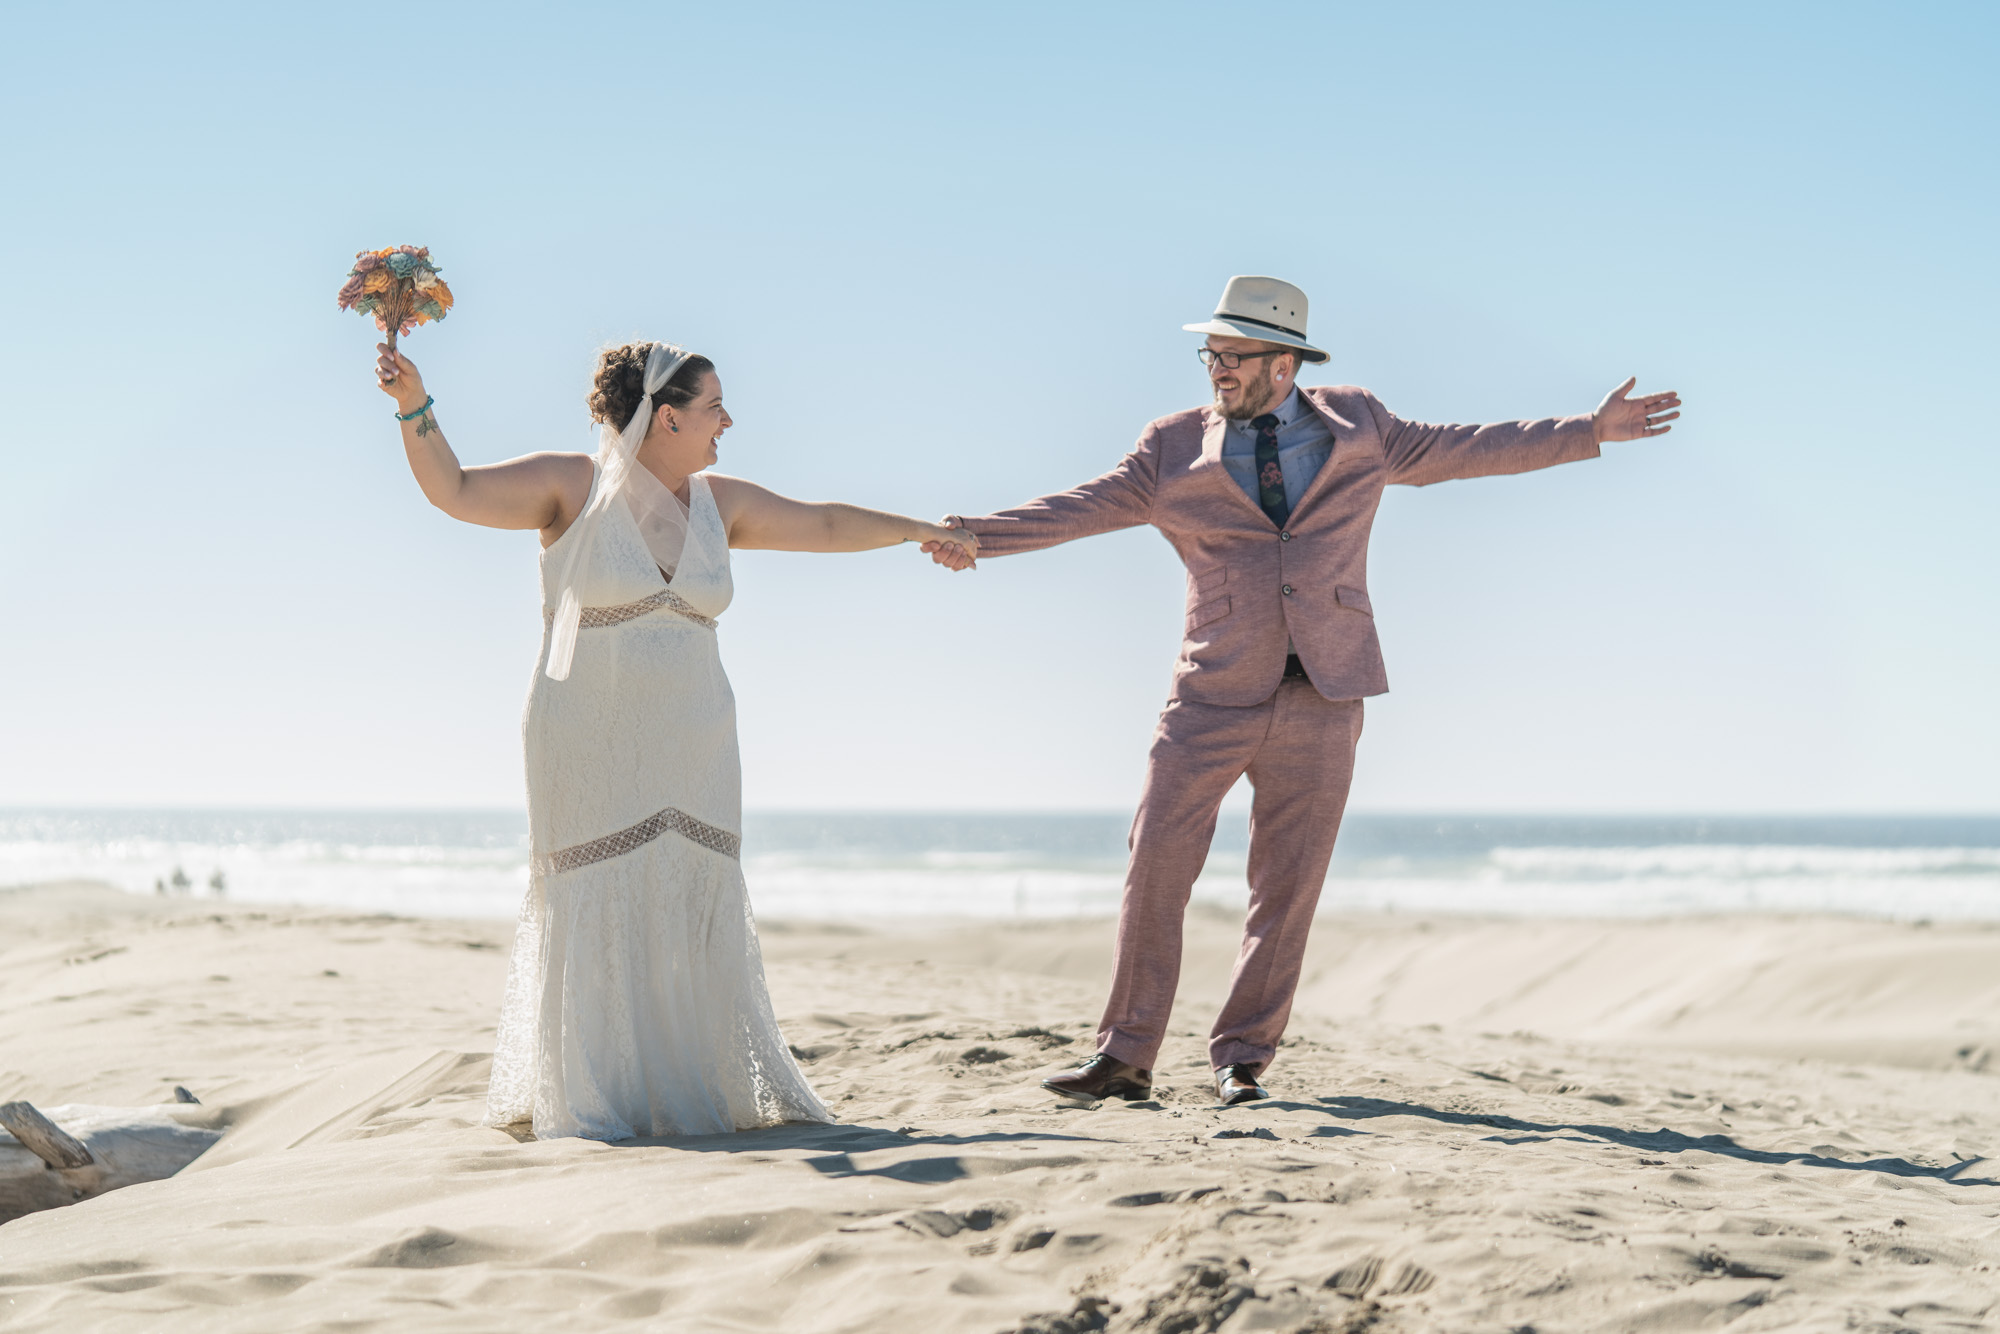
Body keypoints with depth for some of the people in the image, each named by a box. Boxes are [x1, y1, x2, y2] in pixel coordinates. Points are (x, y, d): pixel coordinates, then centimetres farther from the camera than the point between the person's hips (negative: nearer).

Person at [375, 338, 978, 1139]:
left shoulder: (717, 502, 7)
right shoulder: (571, 486, -6)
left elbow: (821, 526, 18)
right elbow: (453, 491, -13)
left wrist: (916, 528, 23)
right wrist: (414, 406, -27)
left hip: (691, 752, 4)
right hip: (588, 750, -4)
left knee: (695, 921, 4)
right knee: (593, 919, -2)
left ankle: (708, 1092, 15)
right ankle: (590, 1103, 7)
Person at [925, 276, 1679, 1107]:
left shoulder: (1354, 428, 7)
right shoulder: (1175, 448, 3)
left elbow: (1460, 451, 14)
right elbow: (1084, 507, -4)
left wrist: (1590, 431, 13)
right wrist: (979, 536, -18)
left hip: (1322, 699, 1)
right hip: (1216, 697, -1)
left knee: (1287, 886, 3)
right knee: (1156, 868, -6)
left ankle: (1241, 1058, 14)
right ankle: (1124, 1059, 2)